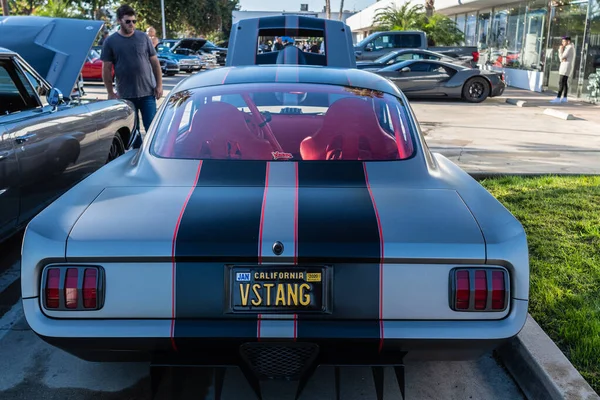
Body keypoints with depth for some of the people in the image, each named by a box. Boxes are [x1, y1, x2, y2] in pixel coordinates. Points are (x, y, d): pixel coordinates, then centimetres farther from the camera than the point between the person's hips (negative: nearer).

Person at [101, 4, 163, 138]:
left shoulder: (143, 37, 4)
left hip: (147, 92, 0)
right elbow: (106, 69, 3)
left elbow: (155, 62, 7)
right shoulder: (110, 41, 2)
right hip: (126, 95, 0)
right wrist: (111, 93, -1)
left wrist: (159, 85, 0)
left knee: (151, 128, 1)